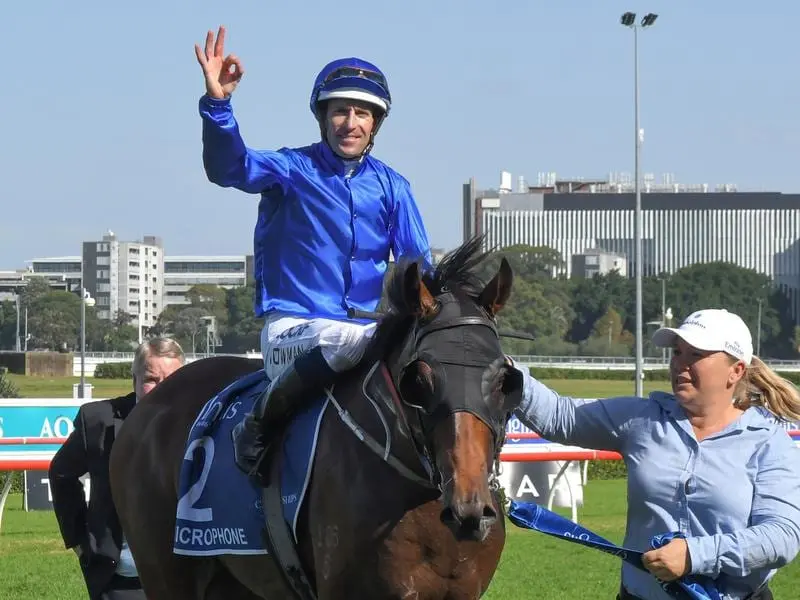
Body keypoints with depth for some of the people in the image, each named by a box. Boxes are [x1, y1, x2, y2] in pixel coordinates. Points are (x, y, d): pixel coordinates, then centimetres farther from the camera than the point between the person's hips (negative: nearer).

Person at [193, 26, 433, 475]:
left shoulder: (391, 187, 12)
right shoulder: (293, 169, 0)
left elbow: (417, 264, 10)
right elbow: (230, 166, -19)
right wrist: (217, 102, -37)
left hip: (365, 324, 5)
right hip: (292, 329, -5)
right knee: (349, 340, -37)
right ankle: (258, 429, -22)